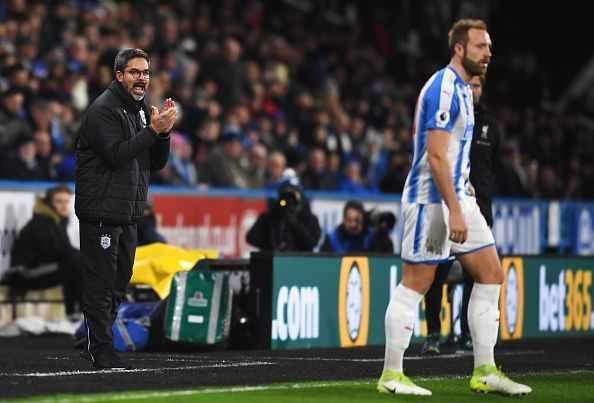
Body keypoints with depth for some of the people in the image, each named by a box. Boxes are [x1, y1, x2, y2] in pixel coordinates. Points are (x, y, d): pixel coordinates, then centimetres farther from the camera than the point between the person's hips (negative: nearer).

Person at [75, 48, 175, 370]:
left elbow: (157, 163, 13)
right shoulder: (103, 109, -11)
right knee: (100, 283, -6)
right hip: (102, 212, -9)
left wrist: (163, 132, -4)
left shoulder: (142, 110, 16)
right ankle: (101, 350, -2)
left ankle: (95, 344, 24)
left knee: (119, 283, 14)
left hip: (129, 213, 9)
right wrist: (153, 130, -22)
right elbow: (116, 155, -22)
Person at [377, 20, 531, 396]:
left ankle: (484, 371, 10)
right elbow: (435, 155, -22)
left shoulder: (462, 89, 16)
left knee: (491, 274, 7)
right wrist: (454, 210, -24)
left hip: (457, 196, 10)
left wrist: (463, 190, 19)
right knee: (415, 283, -5)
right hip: (431, 200, -10)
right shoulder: (443, 89, -16)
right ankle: (391, 375, 1)